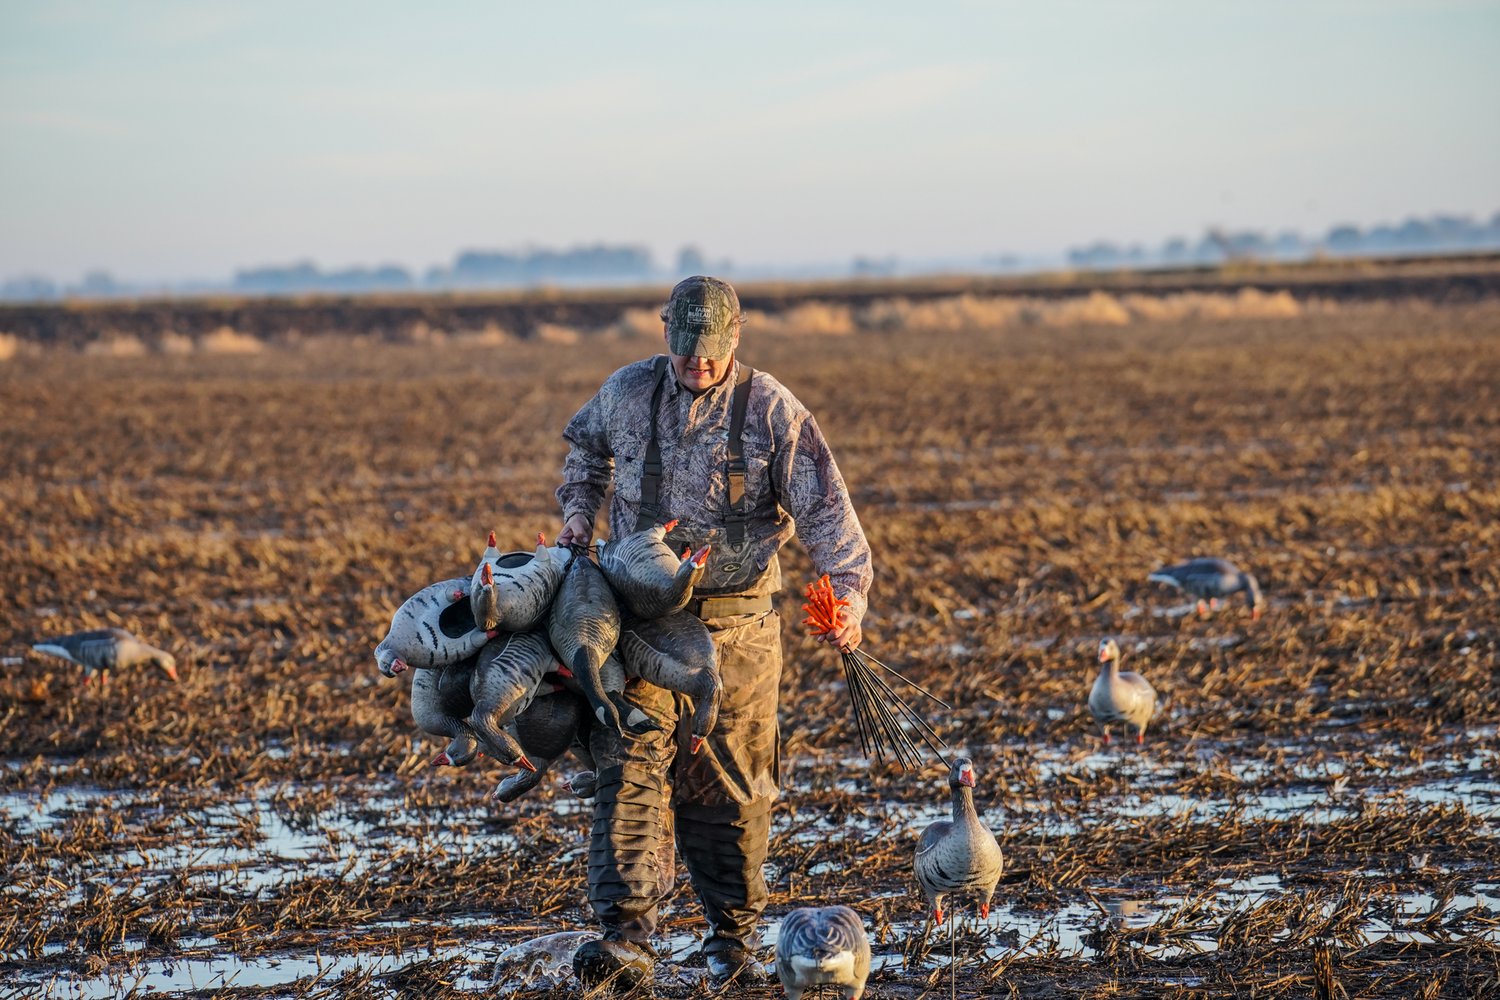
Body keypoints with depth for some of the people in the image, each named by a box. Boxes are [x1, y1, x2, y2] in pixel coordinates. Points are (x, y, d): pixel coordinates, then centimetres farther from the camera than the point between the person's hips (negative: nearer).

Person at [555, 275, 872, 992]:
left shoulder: (772, 411, -5)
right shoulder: (625, 394, 4)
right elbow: (586, 445, 28)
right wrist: (578, 508, 13)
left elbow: (824, 508, -11)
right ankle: (624, 941, -18)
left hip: (735, 623, -1)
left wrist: (849, 589, -25)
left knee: (729, 784, 5)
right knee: (631, 769, -11)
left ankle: (732, 942, 17)